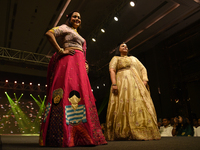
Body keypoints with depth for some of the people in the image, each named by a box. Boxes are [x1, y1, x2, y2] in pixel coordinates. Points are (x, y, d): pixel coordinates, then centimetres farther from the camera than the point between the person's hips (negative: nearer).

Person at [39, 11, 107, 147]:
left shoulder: (78, 35, 33)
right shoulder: (65, 28, 8)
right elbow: (49, 33, -8)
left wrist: (85, 65, 17)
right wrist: (60, 51, -12)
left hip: (79, 65, 8)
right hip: (69, 61, -8)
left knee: (80, 95, 0)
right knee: (68, 92, -18)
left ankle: (79, 135, 3)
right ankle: (63, 136, -18)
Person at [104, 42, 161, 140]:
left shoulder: (133, 58, 32)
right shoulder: (116, 58, 17)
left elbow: (143, 68, 22)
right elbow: (112, 70, 0)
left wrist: (144, 79, 2)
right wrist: (114, 84, -17)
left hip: (137, 84, 5)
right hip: (122, 84, -4)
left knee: (141, 104, -7)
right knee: (125, 106, -15)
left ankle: (143, 131, -7)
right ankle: (125, 133, -15)